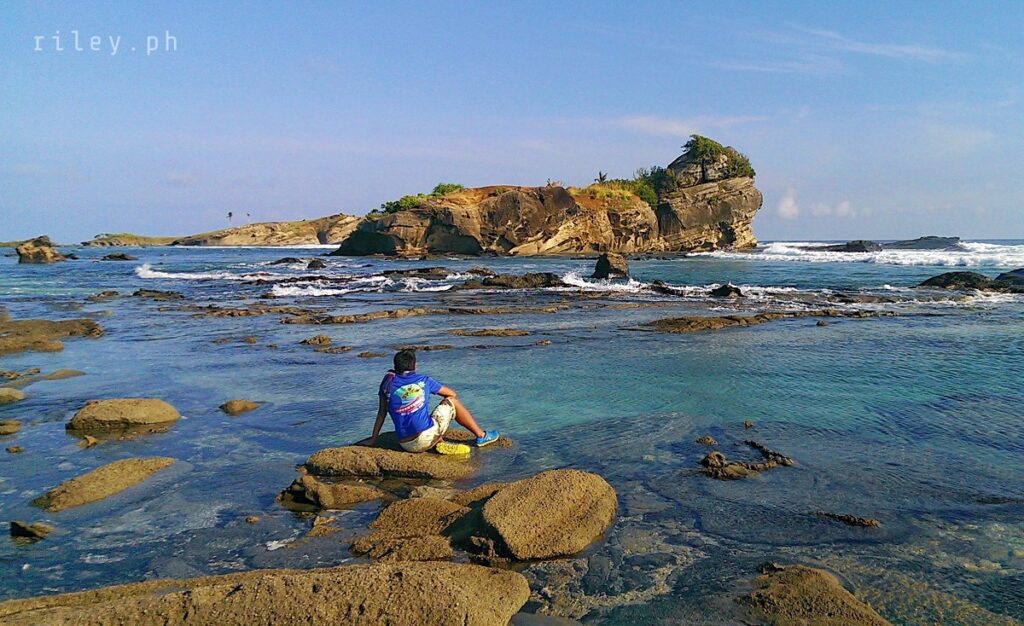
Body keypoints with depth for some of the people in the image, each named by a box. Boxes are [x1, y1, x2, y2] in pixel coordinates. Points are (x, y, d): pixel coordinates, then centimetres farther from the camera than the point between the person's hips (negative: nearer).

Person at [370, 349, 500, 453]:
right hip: (426, 438, -2)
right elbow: (452, 393, 19)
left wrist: (373, 440, 19)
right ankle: (481, 436, 28)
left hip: (406, 445, 3)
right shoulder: (423, 380, 6)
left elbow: (381, 413, 12)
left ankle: (440, 443, 7)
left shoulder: (388, 382, 9)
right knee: (452, 401, 20)